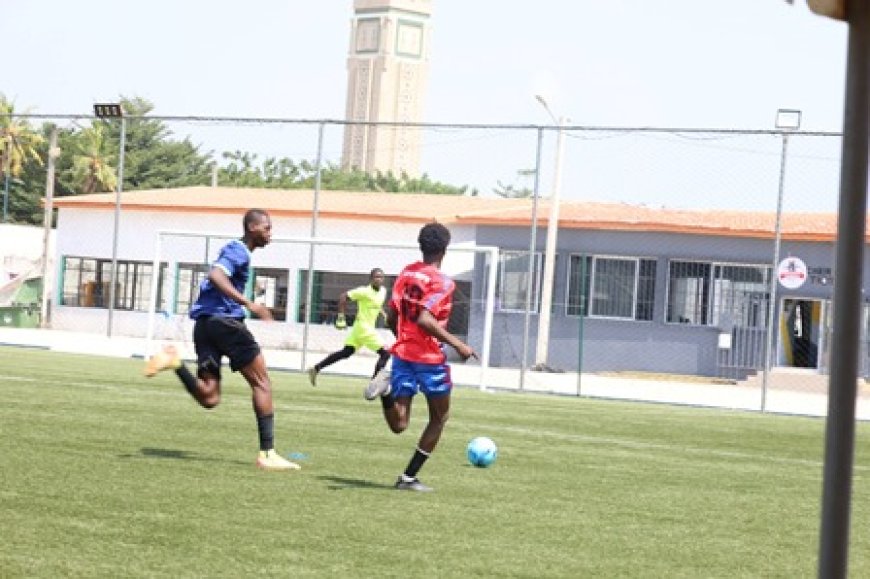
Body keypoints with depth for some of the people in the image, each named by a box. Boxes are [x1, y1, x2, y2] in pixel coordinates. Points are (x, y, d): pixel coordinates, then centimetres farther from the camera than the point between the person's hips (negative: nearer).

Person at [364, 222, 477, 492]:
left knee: (399, 425, 3)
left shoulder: (406, 273, 9)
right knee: (439, 417, 16)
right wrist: (456, 343, -20)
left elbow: (391, 318, 12)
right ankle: (409, 477, 12)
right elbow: (425, 319, -24)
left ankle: (386, 388, -26)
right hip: (430, 358, -5)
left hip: (402, 353, 5)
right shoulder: (442, 282, -12)